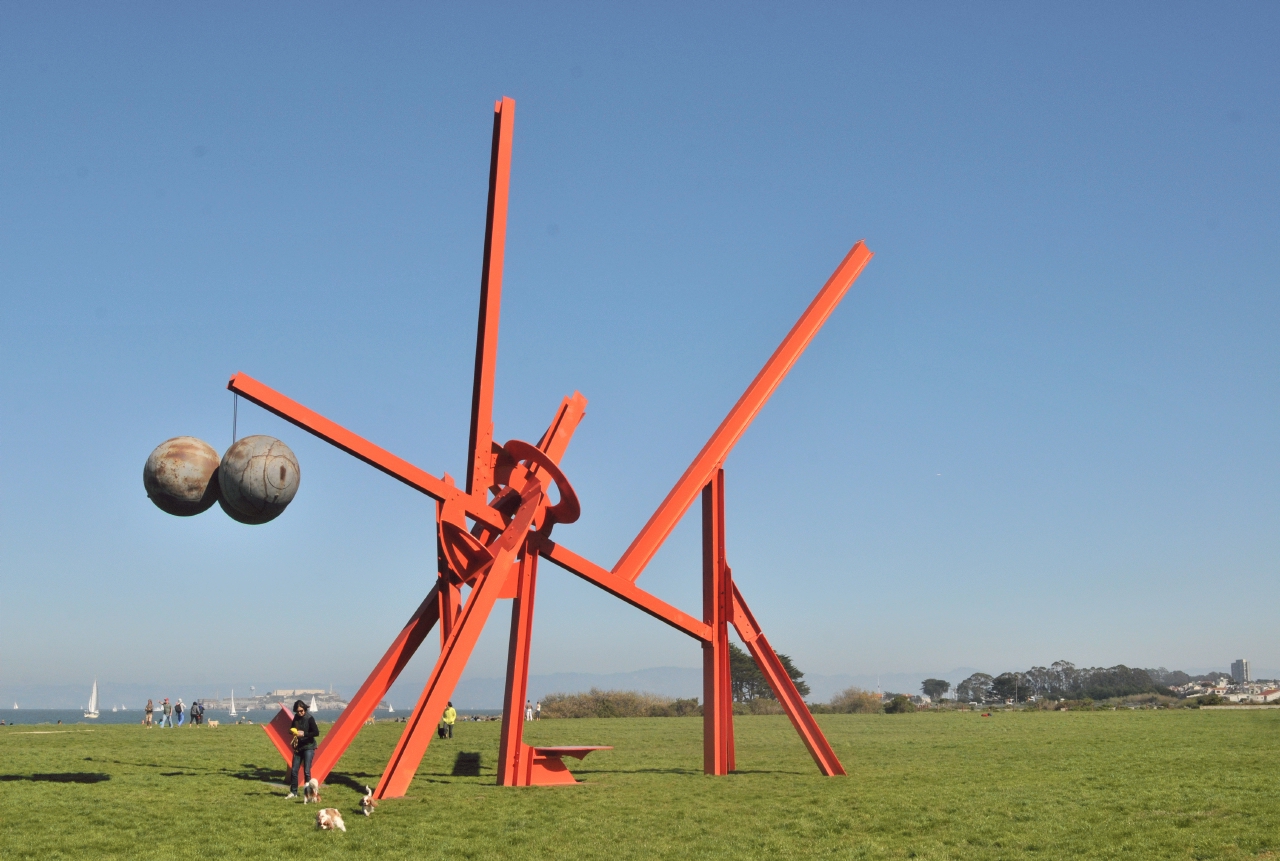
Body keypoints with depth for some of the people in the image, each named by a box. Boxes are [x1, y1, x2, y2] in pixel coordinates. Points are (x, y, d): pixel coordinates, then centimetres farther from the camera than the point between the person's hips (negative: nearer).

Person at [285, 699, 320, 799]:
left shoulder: (309, 719, -12)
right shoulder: (296, 718, 6)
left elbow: (316, 733, -18)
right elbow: (291, 729, 20)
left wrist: (304, 734, -26)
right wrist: (292, 731, -3)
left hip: (308, 747, -6)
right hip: (298, 747, 6)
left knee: (306, 771, -7)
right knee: (293, 770, 6)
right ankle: (293, 792, 17)